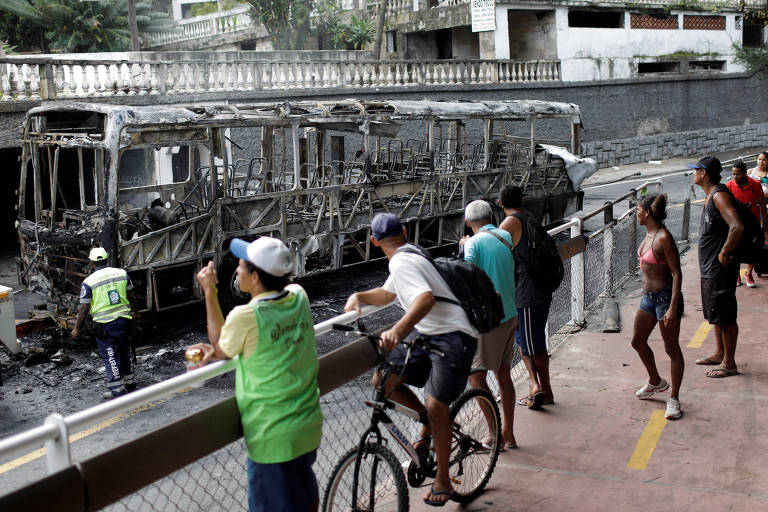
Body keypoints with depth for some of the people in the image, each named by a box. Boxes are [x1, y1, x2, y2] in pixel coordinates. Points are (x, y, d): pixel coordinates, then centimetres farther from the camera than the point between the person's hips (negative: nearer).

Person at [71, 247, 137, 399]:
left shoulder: (88, 282, -10)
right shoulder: (122, 273, 2)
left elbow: (84, 308, -9)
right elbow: (130, 295, 13)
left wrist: (77, 329, 2)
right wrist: (134, 310, 31)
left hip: (104, 325, -4)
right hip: (124, 319, 4)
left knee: (110, 357, 3)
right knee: (126, 352, 19)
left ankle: (117, 390, 5)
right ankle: (130, 383, 33)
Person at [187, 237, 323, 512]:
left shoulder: (245, 317, -22)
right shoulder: (298, 297, -4)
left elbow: (221, 349, 0)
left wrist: (210, 292, 3)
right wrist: (217, 350, 8)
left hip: (272, 437, -6)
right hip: (309, 427, 7)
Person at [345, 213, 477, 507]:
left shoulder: (402, 264, -17)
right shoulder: (408, 259, 15)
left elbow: (426, 297, -35)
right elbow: (386, 294, 28)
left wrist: (397, 331, -49)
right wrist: (358, 297, 6)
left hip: (453, 338, -9)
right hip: (428, 335, 9)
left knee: (436, 408, -10)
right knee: (383, 381, -1)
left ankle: (442, 481, 6)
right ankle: (426, 419, 19)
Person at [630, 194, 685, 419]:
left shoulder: (664, 238, -20)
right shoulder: (649, 234, 6)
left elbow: (677, 274, -21)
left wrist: (672, 308, -24)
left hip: (665, 297, -10)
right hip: (649, 296, 10)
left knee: (671, 348, 2)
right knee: (638, 342, 19)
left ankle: (674, 398, 13)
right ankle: (655, 382, 40)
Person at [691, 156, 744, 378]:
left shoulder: (719, 195, -20)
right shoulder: (710, 195, 13)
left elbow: (737, 227, -33)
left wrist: (724, 253, -23)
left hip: (720, 268, -11)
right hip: (709, 267, 11)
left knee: (725, 316, -2)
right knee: (714, 312, 20)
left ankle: (729, 363, 6)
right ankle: (719, 354, 33)